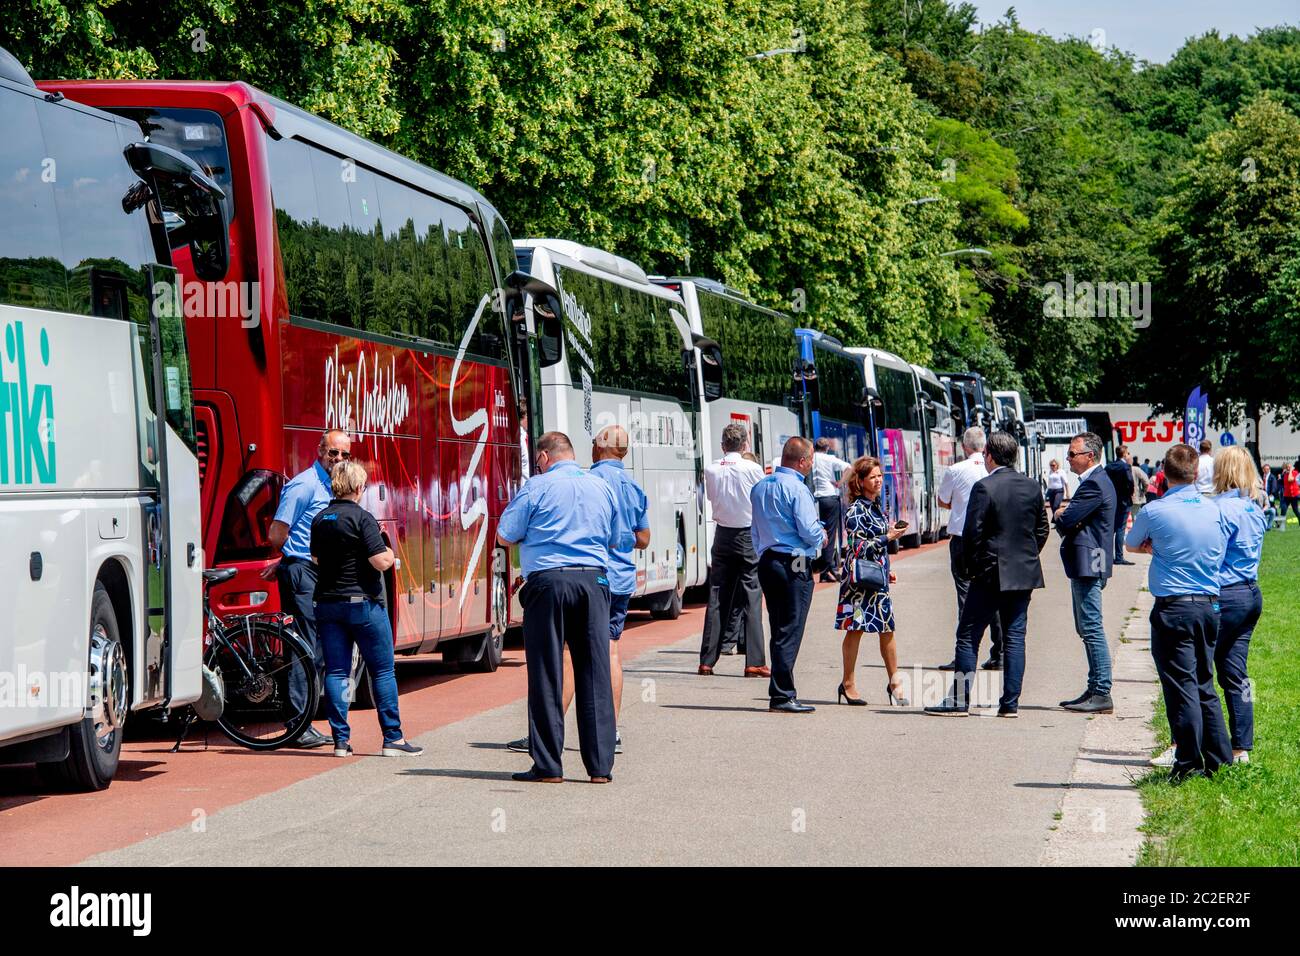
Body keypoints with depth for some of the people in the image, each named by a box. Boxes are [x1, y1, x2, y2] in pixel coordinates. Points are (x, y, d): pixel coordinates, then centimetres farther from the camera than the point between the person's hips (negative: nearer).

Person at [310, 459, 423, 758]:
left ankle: (341, 740, 3)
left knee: (336, 672, 6)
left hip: (327, 602, 6)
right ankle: (393, 738, 3)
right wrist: (390, 554, 3)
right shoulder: (362, 518, -13)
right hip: (363, 602, -6)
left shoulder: (320, 520, 7)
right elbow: (381, 562, -18)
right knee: (382, 671, 2)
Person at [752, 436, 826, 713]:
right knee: (790, 632, -6)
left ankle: (780, 693, 14)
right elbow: (809, 531, -16)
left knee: (779, 630, 12)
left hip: (767, 562, 8)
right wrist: (822, 538, 3)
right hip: (793, 565, -8)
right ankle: (782, 696, -8)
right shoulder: (796, 488, -13)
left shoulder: (760, 487, 14)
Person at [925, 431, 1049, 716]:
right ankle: (1010, 703, 5)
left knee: (968, 637, 1)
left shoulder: (984, 488, -13)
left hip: (991, 575, -6)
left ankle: (959, 701, 1)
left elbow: (973, 533, -13)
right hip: (1025, 574, 6)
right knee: (1015, 637, 7)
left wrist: (970, 568, -1)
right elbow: (1042, 530, 11)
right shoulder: (1032, 486, 6)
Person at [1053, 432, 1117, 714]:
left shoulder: (1094, 484, -16)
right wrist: (1066, 514, -4)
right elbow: (1068, 517, 19)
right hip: (1085, 566, 11)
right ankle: (1095, 690, 19)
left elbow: (1066, 520, -22)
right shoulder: (1096, 480, 18)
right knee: (1088, 630, 14)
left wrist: (1061, 515, 0)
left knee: (1092, 629, -9)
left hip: (1087, 565, -11)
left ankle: (1102, 694, -9)